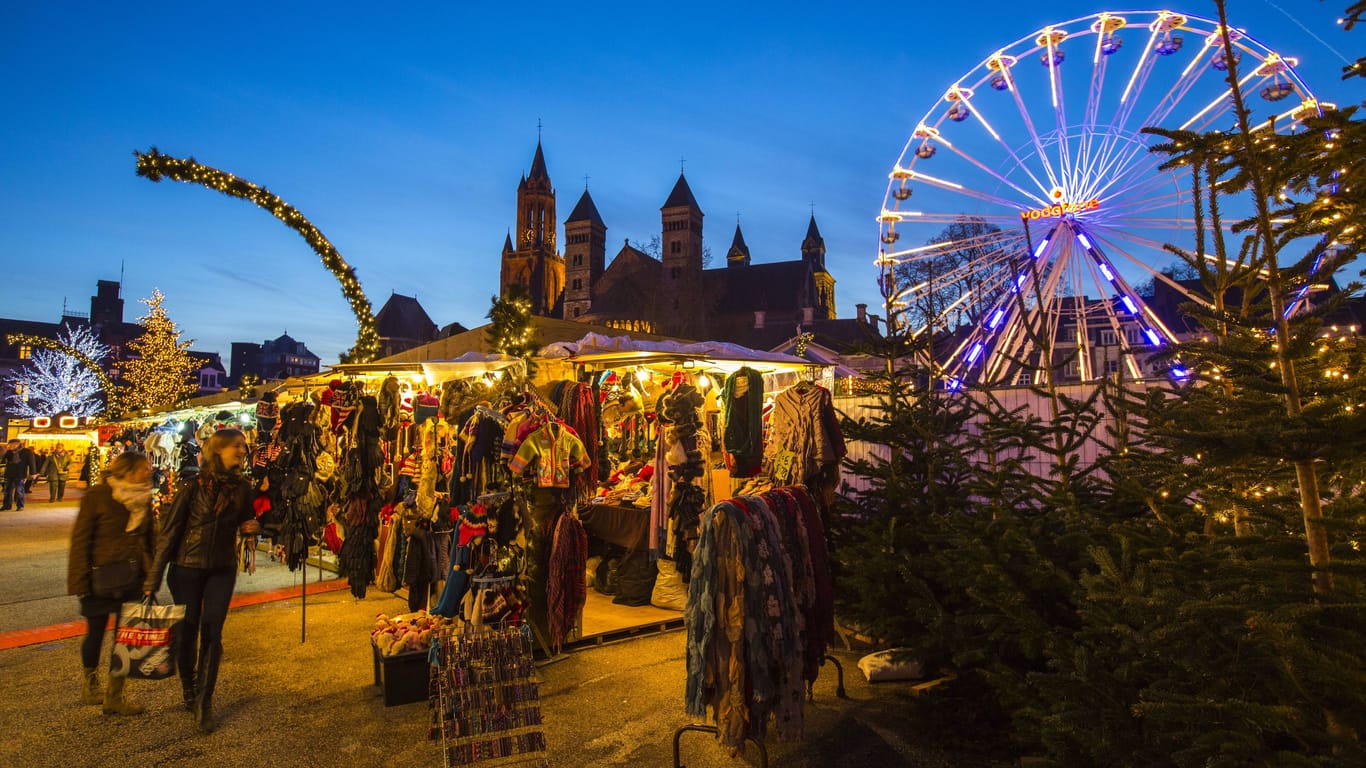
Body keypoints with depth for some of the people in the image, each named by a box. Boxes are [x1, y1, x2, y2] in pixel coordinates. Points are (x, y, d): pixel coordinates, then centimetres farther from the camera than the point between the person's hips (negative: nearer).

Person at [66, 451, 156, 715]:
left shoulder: (144, 498, 5)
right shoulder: (97, 496, -11)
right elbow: (80, 540, -10)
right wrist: (81, 581, -13)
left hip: (134, 578, 4)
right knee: (96, 632, 12)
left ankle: (115, 696, 14)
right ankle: (90, 686, 35)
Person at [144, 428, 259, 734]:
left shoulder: (242, 487, -2)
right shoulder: (192, 485, -14)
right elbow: (169, 531, -11)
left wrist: (253, 526, -11)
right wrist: (153, 579, -11)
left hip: (222, 570, 2)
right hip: (187, 568, -2)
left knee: (212, 634, -1)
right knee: (186, 632, 9)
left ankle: (204, 701, 9)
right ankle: (188, 689, 33)